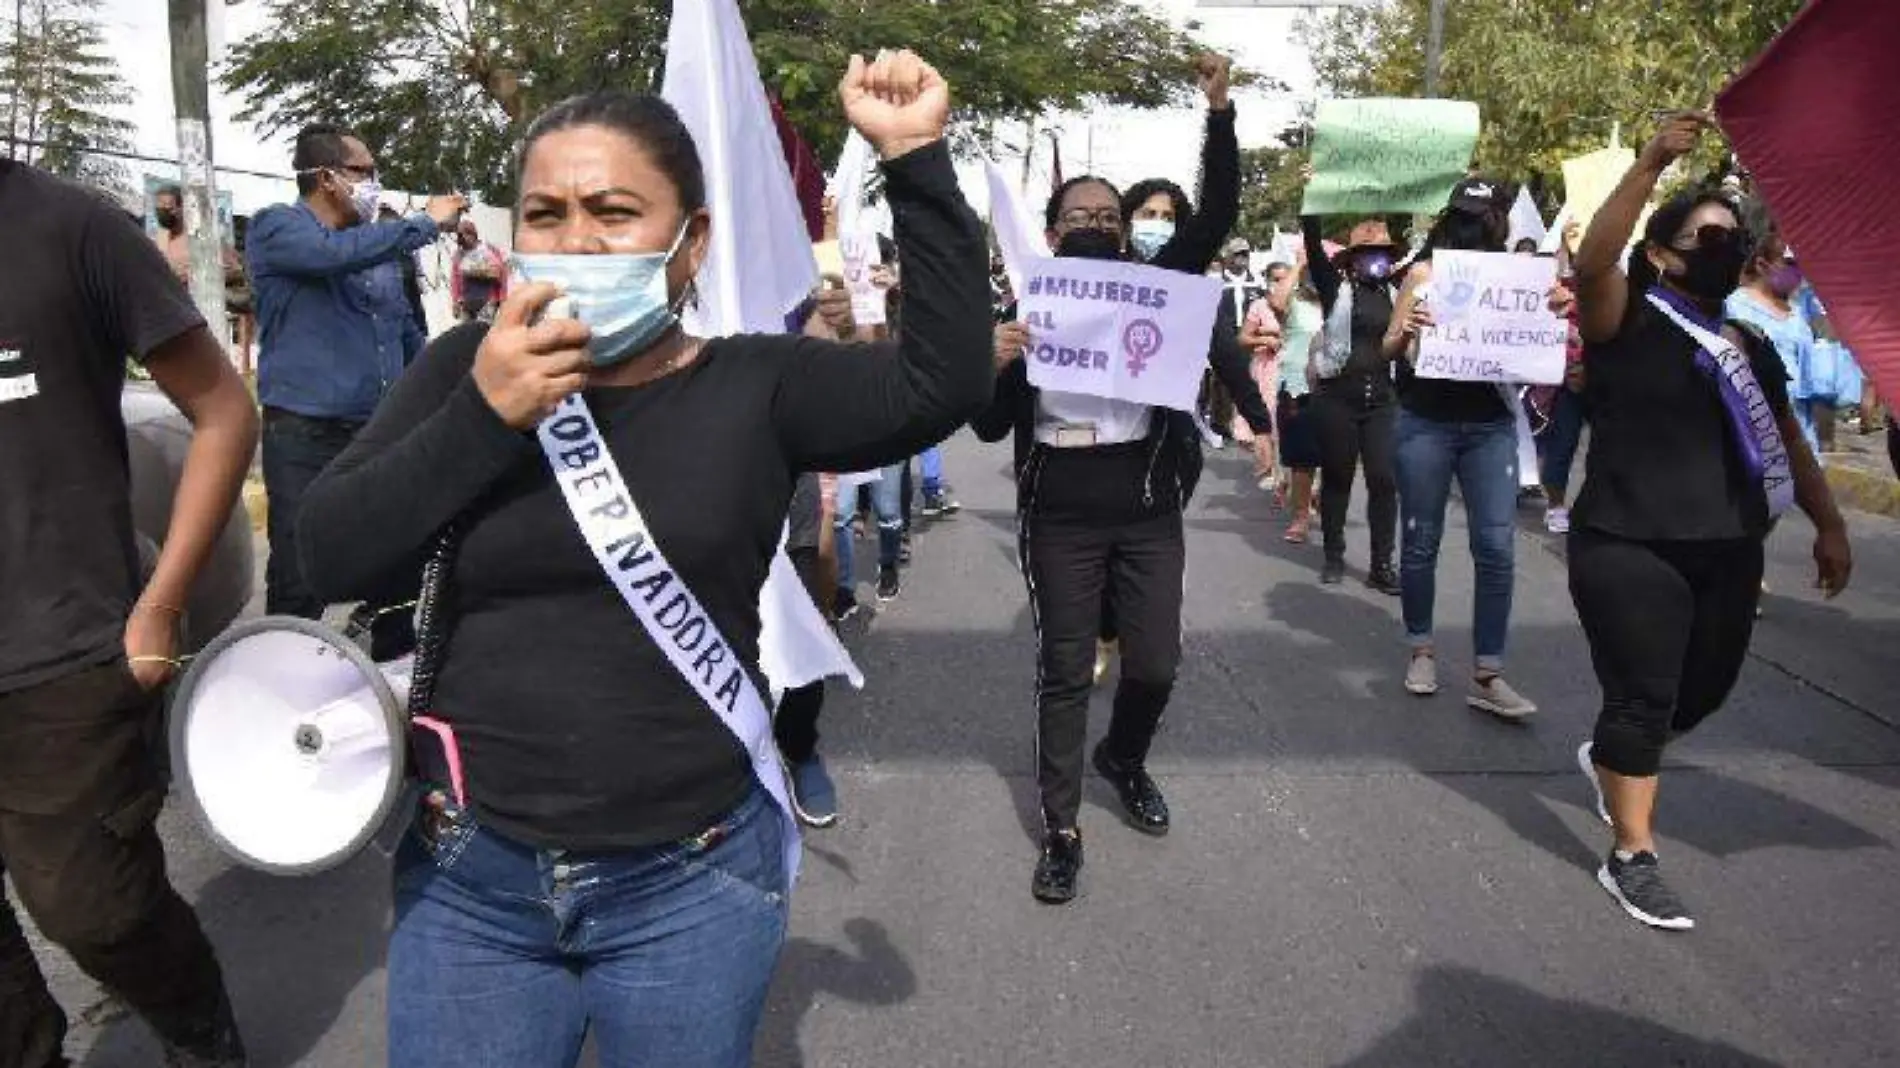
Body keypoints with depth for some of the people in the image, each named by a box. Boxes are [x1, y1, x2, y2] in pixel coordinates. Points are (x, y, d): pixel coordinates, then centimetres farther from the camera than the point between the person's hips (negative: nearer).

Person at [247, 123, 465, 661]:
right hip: (306, 435, -6)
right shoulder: (276, 228, -3)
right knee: (300, 582, -5)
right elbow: (337, 253, -25)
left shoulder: (376, 245, 16)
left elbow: (406, 331, 22)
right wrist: (427, 223, -16)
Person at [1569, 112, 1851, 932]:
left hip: (1728, 553, 7)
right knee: (1643, 696, -5)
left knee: (1703, 690, 16)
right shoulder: (1628, 323, -6)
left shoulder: (1749, 348, 15)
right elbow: (1591, 262, -26)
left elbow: (1785, 438, 20)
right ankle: (1632, 857, 5)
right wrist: (1650, 166, -31)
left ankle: (1609, 756, 44)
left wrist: (1829, 524, 16)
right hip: (1630, 549, -7)